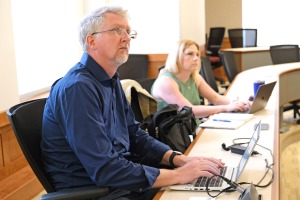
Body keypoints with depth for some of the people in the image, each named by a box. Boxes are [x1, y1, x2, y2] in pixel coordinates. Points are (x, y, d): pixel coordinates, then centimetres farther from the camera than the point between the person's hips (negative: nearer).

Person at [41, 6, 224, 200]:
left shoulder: (111, 80, 7)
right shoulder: (77, 88, -23)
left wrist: (179, 159, -5)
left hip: (119, 179, 8)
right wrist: (178, 175, -24)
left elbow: (136, 136, 10)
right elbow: (104, 169, -27)